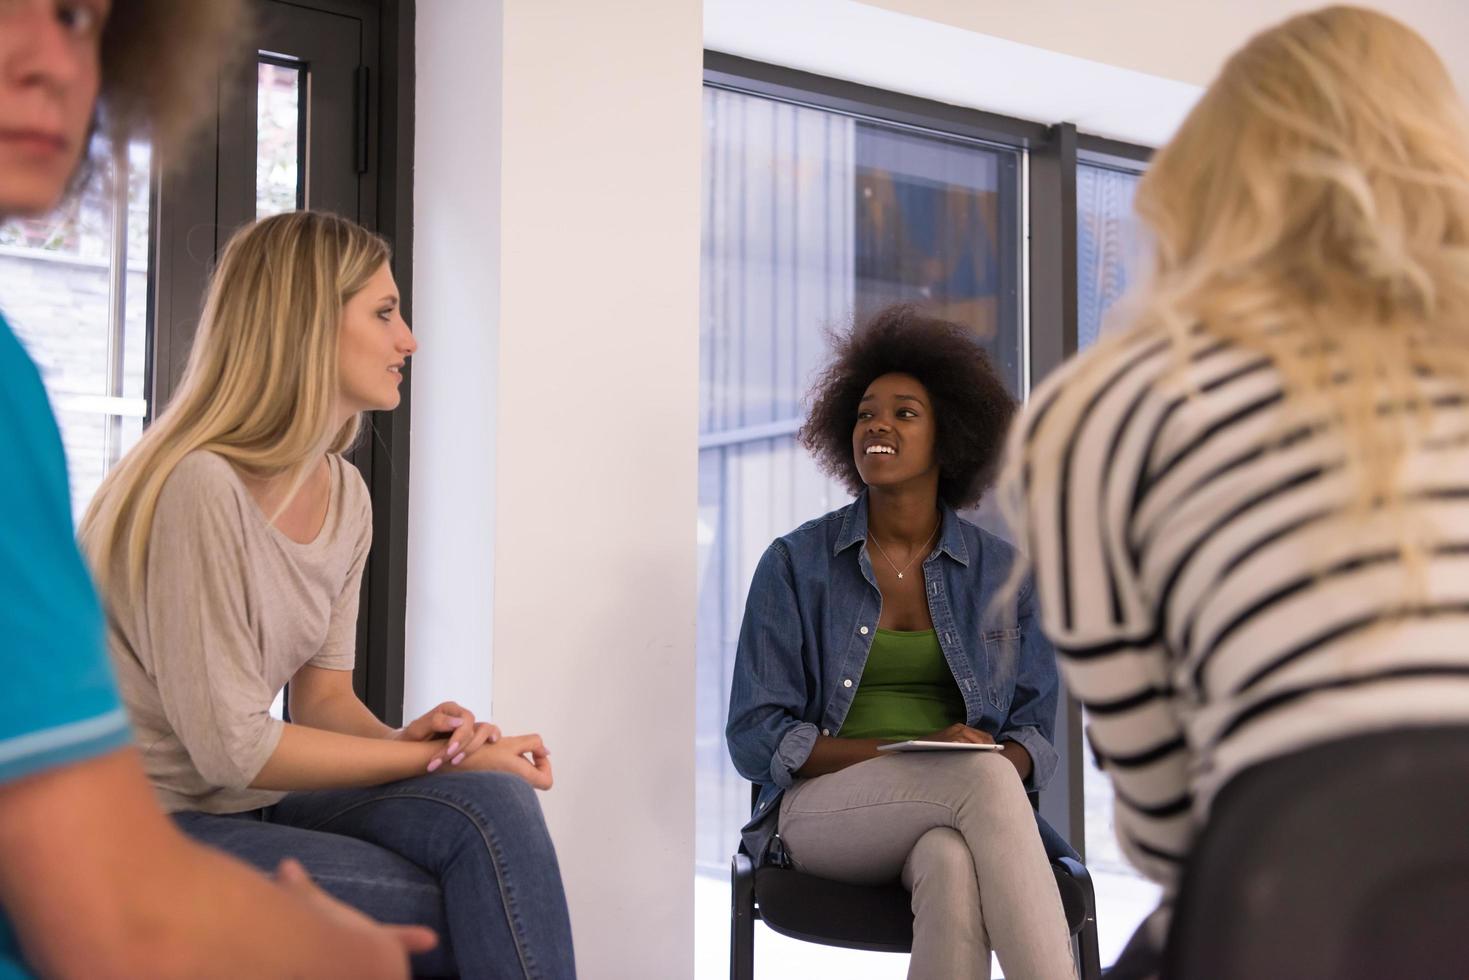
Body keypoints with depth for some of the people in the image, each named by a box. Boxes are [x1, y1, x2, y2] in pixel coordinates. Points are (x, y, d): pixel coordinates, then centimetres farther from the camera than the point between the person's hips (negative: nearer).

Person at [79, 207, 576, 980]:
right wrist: (434, 756, -15)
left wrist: (412, 738, -15)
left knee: (493, 804, -19)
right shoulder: (201, 487, -22)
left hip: (264, 802, 7)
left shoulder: (344, 494, 5)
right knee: (466, 916, -21)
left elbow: (323, 692, 7)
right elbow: (231, 748, -20)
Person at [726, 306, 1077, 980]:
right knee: (982, 781, -35)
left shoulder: (1001, 571, 10)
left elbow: (1033, 728, 12)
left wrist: (1007, 760, -15)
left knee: (951, 869, -38)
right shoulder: (796, 564, 4)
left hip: (953, 818, 2)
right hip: (825, 806, -1)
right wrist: (910, 751, -15)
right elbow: (755, 736, -2)